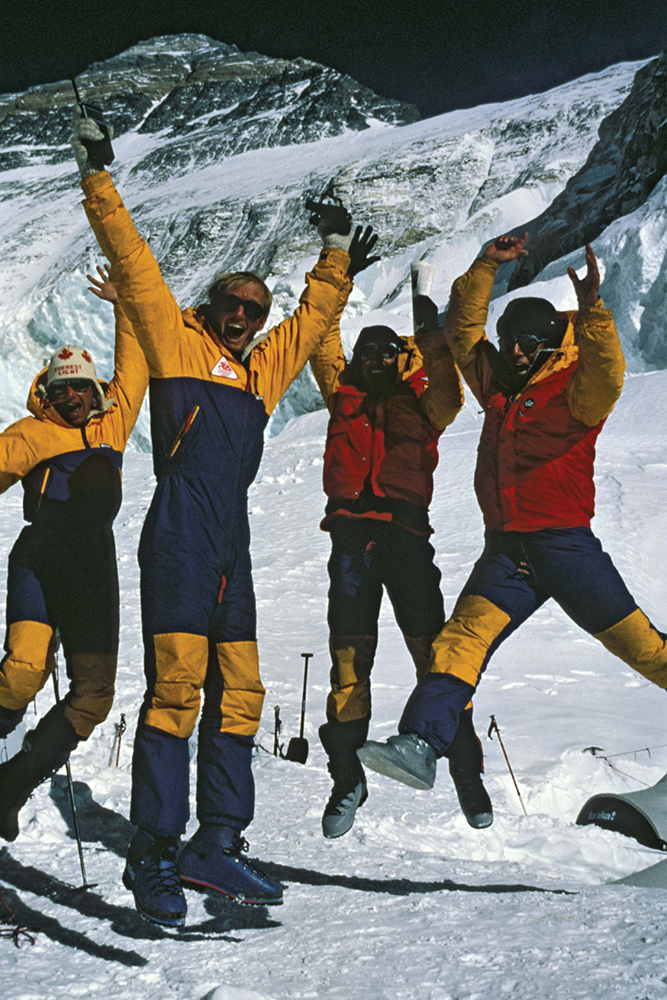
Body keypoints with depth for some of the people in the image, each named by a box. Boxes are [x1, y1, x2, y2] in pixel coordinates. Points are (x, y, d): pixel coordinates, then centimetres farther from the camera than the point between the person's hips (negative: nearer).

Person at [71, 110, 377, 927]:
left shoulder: (265, 368, 23)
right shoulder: (175, 340, 10)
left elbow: (312, 318, 38)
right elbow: (133, 264, 9)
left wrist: (336, 263, 43)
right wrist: (98, 182, 9)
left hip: (232, 549, 7)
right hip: (179, 539, -7)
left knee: (237, 696, 4)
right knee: (177, 683, -12)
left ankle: (216, 844, 10)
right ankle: (153, 852, -7)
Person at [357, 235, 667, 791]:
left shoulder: (575, 391, 0)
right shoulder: (499, 387, 17)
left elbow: (606, 374, -22)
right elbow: (463, 328, 20)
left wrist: (591, 311, -34)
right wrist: (488, 266, 12)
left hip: (566, 544, -4)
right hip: (507, 550, 4)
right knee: (464, 637, -14)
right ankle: (421, 742, -23)